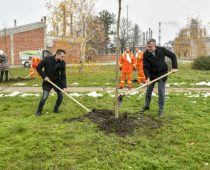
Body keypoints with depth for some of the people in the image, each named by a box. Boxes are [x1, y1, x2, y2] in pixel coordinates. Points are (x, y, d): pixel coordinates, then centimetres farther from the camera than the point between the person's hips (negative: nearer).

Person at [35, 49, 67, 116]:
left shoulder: (62, 63, -12)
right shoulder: (47, 59, -20)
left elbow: (63, 76, -11)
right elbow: (38, 68, -8)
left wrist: (64, 86, -18)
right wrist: (44, 76, -16)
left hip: (57, 81, 3)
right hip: (47, 81, -3)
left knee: (61, 95, -2)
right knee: (44, 97, -11)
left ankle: (56, 109, 19)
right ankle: (39, 111, 10)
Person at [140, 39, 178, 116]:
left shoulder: (162, 50, -17)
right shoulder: (146, 54, -18)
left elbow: (173, 56, -5)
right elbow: (145, 67, -18)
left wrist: (174, 67, -11)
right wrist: (147, 77, -31)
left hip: (162, 73, -1)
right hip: (152, 74, 1)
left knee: (161, 92, -2)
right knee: (148, 91, 10)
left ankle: (161, 109, 10)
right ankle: (146, 106, 30)